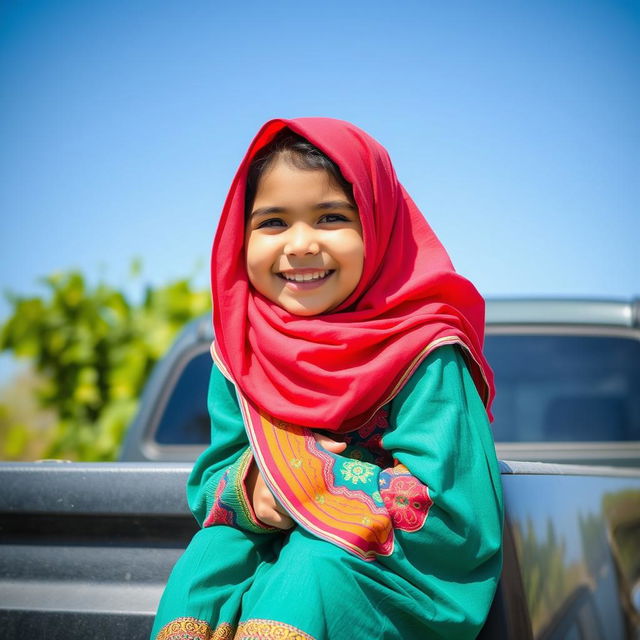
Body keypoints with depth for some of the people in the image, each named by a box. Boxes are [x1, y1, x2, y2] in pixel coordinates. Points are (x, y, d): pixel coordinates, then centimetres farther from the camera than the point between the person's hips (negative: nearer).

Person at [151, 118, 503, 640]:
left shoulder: (423, 353, -15)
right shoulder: (240, 356, 2)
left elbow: (448, 513, -22)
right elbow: (208, 479, 8)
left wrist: (301, 472, -22)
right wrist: (247, 487, -18)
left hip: (394, 569, -4)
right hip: (278, 544, 5)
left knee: (311, 564, -33)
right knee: (210, 555, -24)